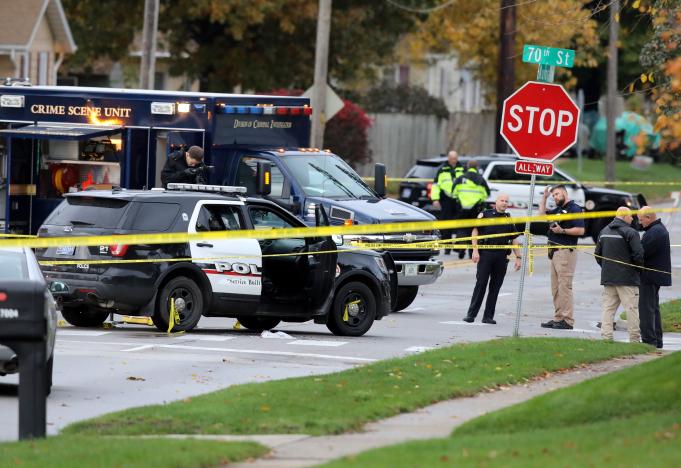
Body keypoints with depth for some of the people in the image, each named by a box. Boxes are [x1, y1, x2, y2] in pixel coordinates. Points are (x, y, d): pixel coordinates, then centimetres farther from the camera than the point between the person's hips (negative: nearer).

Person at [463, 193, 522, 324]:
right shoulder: (485, 215, 5)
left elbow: (514, 240, 17)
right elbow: (475, 231, 0)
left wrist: (518, 257, 10)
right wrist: (475, 250, -11)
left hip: (501, 256, 4)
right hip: (485, 254, -4)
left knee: (495, 286, 4)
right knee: (481, 284, -7)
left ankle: (488, 316, 9)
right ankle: (471, 314, -4)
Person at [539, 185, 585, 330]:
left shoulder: (574, 209, -8)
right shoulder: (558, 210, 20)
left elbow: (580, 230, -17)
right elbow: (542, 214, 33)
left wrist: (562, 231, -22)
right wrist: (544, 197, 23)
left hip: (566, 251, -10)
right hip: (555, 252, 10)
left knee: (564, 286, -11)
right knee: (556, 287, 11)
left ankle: (567, 320, -12)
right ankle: (558, 318, 14)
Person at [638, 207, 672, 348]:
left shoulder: (655, 232, -19)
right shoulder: (659, 229, 16)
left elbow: (643, 253, -23)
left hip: (649, 277, -11)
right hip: (655, 277, 11)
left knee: (646, 309, -9)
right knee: (654, 308, 17)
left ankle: (649, 340, -10)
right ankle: (657, 340, 23)